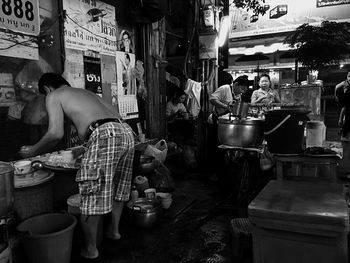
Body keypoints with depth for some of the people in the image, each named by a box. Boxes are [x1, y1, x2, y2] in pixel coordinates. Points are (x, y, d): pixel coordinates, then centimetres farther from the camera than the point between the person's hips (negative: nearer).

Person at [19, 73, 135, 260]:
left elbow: (56, 133, -2)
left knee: (91, 195, 5)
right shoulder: (87, 92, 34)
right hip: (126, 131, 8)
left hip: (104, 135, -8)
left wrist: (32, 151, 16)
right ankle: (114, 229, 41)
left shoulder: (54, 96, 14)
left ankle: (90, 249, 20)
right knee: (117, 186, 24)